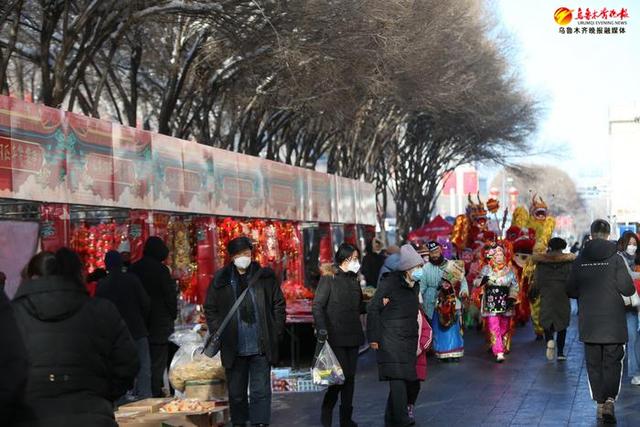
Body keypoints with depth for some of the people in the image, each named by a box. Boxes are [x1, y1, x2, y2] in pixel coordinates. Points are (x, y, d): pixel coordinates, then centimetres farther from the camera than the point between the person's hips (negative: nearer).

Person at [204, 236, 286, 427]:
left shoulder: (266, 277, 2)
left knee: (261, 391, -2)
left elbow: (278, 305, 7)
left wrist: (276, 333, 1)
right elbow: (210, 309, 11)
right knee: (236, 393, 12)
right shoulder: (221, 281, 3)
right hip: (234, 348, 1)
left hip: (261, 347, -1)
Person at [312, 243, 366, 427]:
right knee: (341, 374, -10)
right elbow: (317, 306, -11)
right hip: (336, 336, -6)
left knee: (350, 376, 7)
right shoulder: (328, 278, -5)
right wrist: (321, 328, -23)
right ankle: (327, 410, 11)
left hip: (353, 336, 7)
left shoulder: (353, 280, 16)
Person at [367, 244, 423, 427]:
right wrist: (373, 337, -12)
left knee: (407, 379, 8)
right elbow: (373, 308, -10)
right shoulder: (390, 282, -11)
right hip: (391, 340, -7)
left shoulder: (415, 286, 12)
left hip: (409, 340, 7)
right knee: (398, 379, -13)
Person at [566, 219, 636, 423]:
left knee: (594, 364, 11)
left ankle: (600, 403, 14)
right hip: (613, 322, -2)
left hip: (588, 322, 2)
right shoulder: (615, 258, -8)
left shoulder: (580, 260, 1)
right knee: (612, 363, 4)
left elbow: (570, 290, 5)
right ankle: (610, 400, -14)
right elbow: (628, 289, -9)